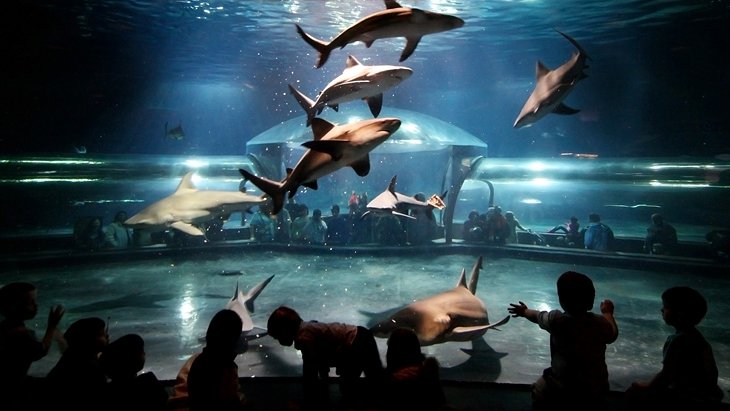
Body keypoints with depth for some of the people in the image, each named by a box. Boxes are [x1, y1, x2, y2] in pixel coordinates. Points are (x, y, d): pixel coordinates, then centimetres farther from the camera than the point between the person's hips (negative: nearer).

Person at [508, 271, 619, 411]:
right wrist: (608, 313, 28)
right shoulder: (602, 323, -14)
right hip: (595, 389, 3)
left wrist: (524, 311, 25)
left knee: (539, 390, 25)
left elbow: (538, 316, 2)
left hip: (561, 387, -3)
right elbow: (612, 335, 10)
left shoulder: (556, 319, -20)